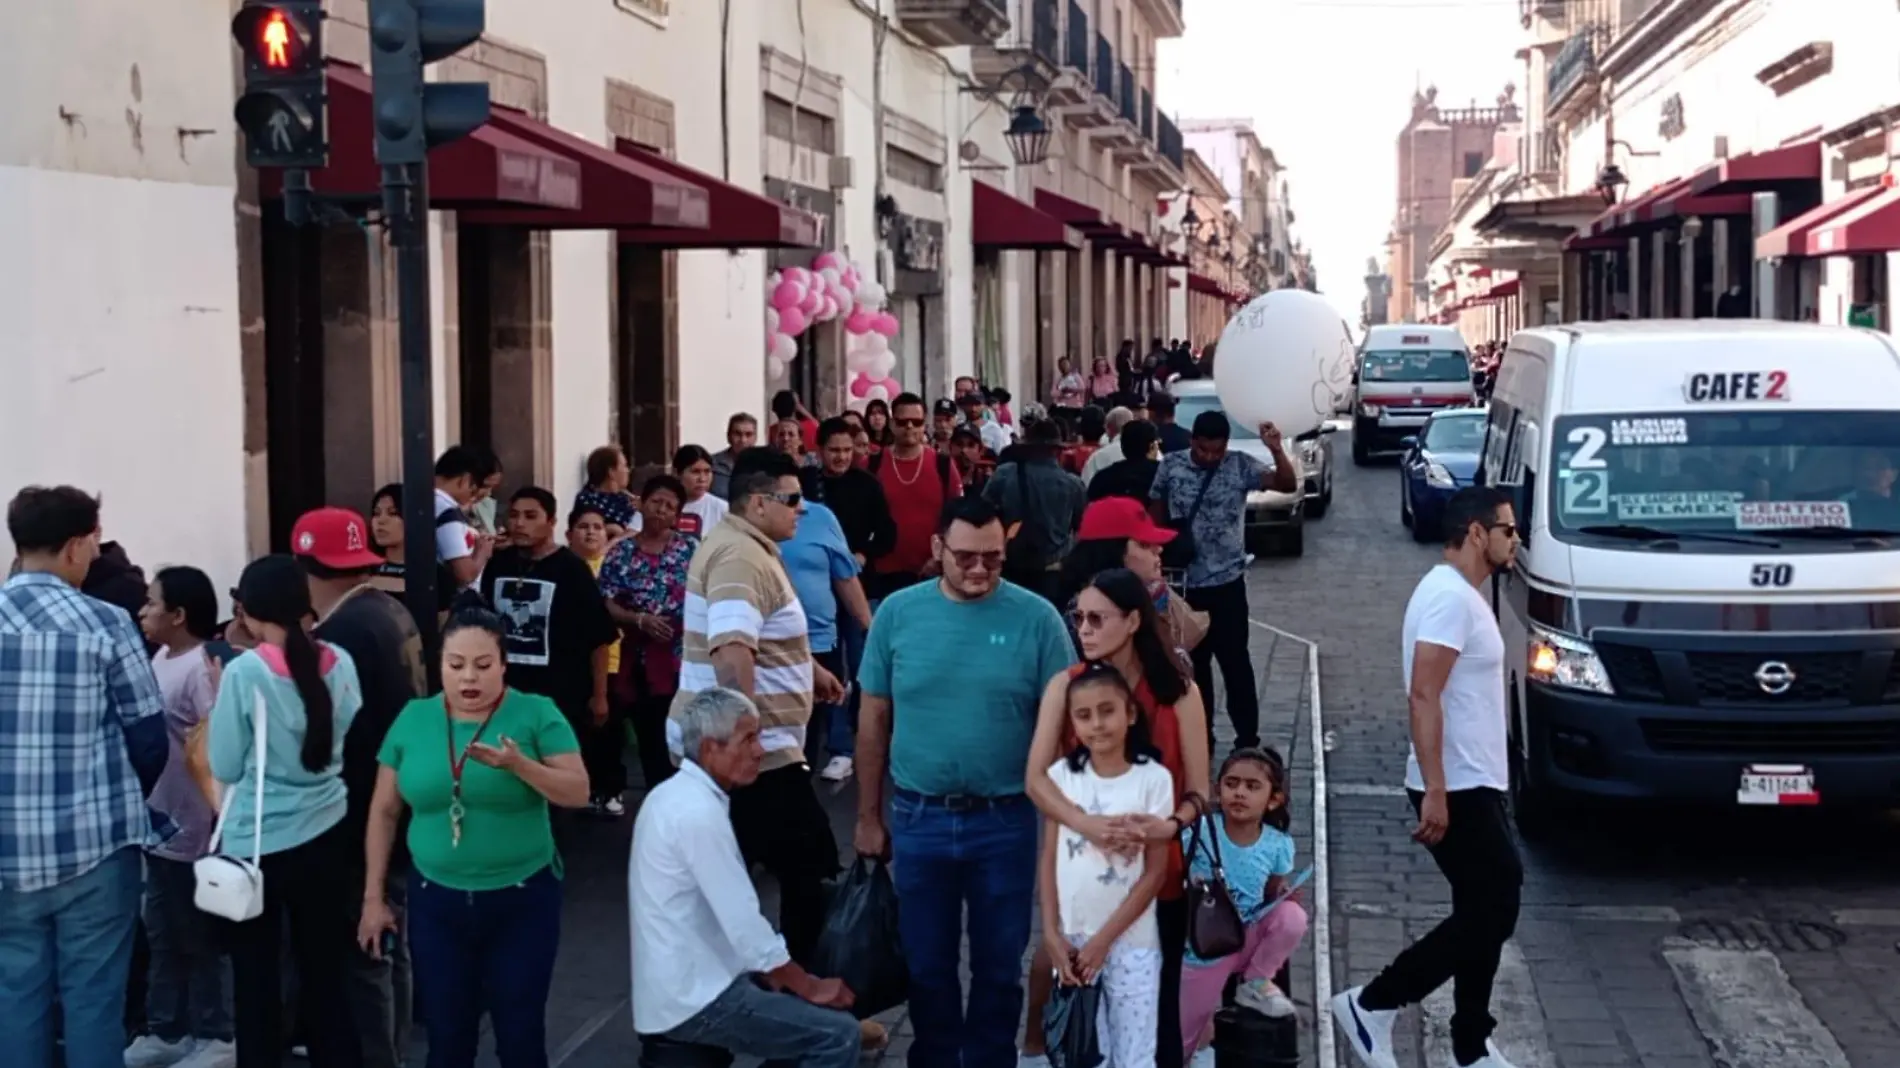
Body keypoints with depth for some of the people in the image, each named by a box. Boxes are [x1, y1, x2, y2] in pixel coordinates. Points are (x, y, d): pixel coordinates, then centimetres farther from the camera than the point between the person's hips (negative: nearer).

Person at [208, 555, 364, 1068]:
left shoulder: (245, 672, -16)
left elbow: (225, 767, -8)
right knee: (326, 973, 13)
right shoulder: (339, 663, -4)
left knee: (257, 979, 10)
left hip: (256, 843, -4)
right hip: (326, 835, 4)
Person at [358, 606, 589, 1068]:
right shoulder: (414, 718, 0)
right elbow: (384, 811, 7)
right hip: (437, 901, 2)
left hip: (522, 900, -2)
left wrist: (519, 764, -29)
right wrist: (373, 897, 7)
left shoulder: (537, 714, -8)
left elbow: (578, 792, -13)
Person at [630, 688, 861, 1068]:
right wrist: (811, 987, -11)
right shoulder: (698, 811, -21)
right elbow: (744, 923, -22)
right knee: (838, 1033, -12)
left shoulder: (676, 794, 10)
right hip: (694, 999, -10)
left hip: (682, 982, 10)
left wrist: (787, 978, 12)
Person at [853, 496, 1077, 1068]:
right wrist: (868, 816, 6)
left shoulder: (1036, 618, -9)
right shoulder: (898, 612, -4)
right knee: (927, 963, 15)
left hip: (1005, 820, -1)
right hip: (919, 817, 1)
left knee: (999, 965, 13)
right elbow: (874, 719, 3)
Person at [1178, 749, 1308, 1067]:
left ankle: (1256, 984, -2)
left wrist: (1285, 895, -16)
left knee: (1292, 916, -27)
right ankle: (1206, 1022, 39)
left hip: (1247, 941, 2)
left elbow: (1273, 898, 3)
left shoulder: (1277, 845, -11)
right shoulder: (1200, 831, -20)